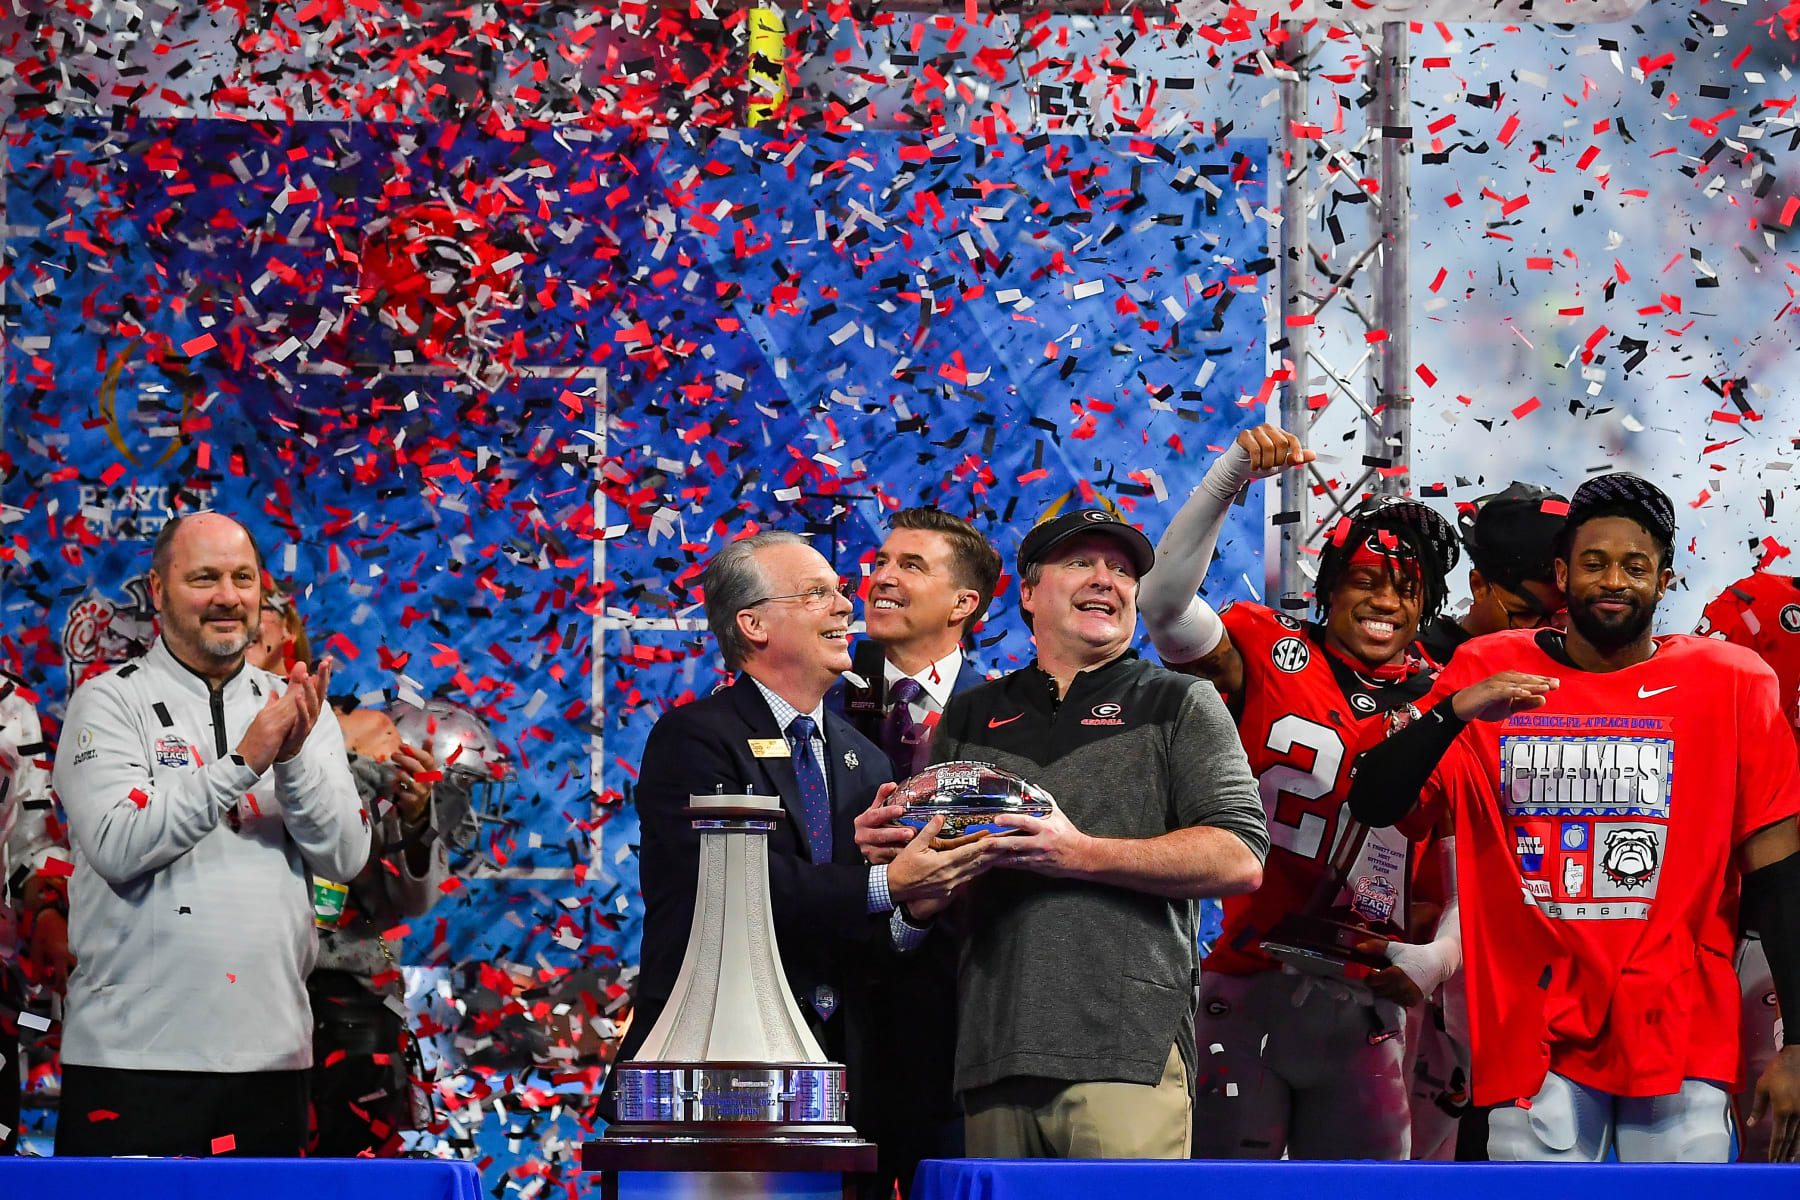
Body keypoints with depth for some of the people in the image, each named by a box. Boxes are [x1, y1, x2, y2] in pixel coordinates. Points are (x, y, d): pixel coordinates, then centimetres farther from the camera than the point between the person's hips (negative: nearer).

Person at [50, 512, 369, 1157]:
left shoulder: (297, 707, 12)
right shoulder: (111, 703, 0)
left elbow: (345, 857, 3)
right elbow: (118, 848, -14)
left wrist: (296, 758, -13)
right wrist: (244, 762, -18)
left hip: (272, 1050, 4)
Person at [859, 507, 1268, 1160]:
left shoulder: (1180, 705, 11)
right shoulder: (969, 717, 22)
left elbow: (1240, 860, -2)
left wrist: (1081, 855, -11)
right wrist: (892, 847, 0)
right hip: (993, 1052, 3)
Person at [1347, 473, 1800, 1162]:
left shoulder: (1729, 685, 4)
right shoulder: (1491, 675, 6)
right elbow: (1373, 805, -1)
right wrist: (1455, 712, -18)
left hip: (1680, 1030, 0)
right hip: (1537, 1033, 1)